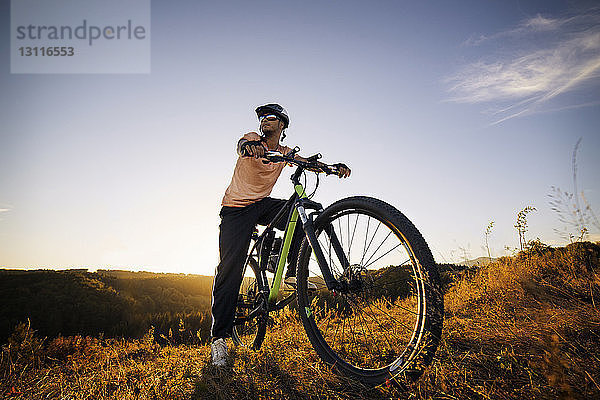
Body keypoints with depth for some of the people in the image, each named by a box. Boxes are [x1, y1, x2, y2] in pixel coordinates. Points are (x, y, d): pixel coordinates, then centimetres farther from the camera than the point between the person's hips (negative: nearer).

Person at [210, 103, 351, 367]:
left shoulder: (285, 153, 10)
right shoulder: (254, 139, -3)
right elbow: (242, 144, -26)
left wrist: (336, 167, -19)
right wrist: (249, 146, -51)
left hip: (262, 204, 5)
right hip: (237, 208, -4)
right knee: (230, 268, -13)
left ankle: (293, 274, -10)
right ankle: (219, 337, -8)